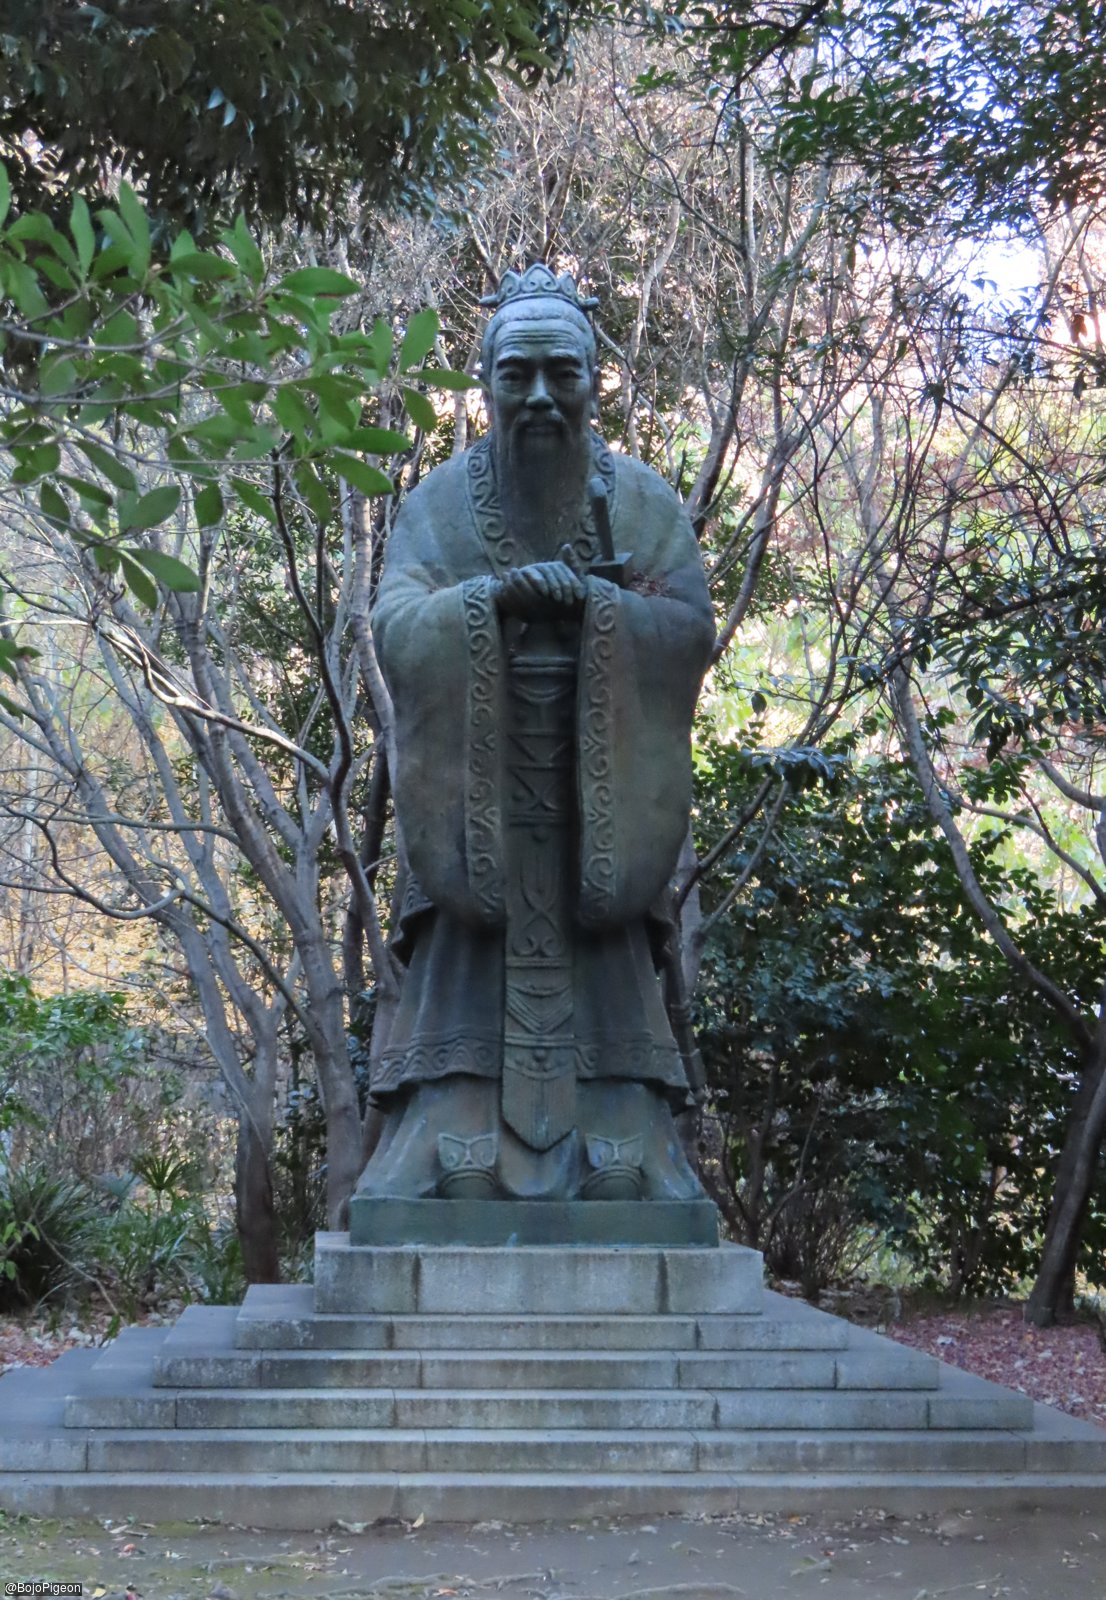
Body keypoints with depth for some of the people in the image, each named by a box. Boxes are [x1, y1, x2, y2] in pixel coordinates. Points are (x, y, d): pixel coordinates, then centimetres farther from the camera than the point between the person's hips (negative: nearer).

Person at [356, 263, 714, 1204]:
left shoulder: (641, 501, 7)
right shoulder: (444, 502, 6)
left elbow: (692, 628, -4)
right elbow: (398, 628, -7)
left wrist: (587, 600, -16)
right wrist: (499, 595, -21)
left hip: (599, 802, 0)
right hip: (475, 801, 0)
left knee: (600, 987, -4)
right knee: (473, 985, -6)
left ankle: (624, 1166, -1)